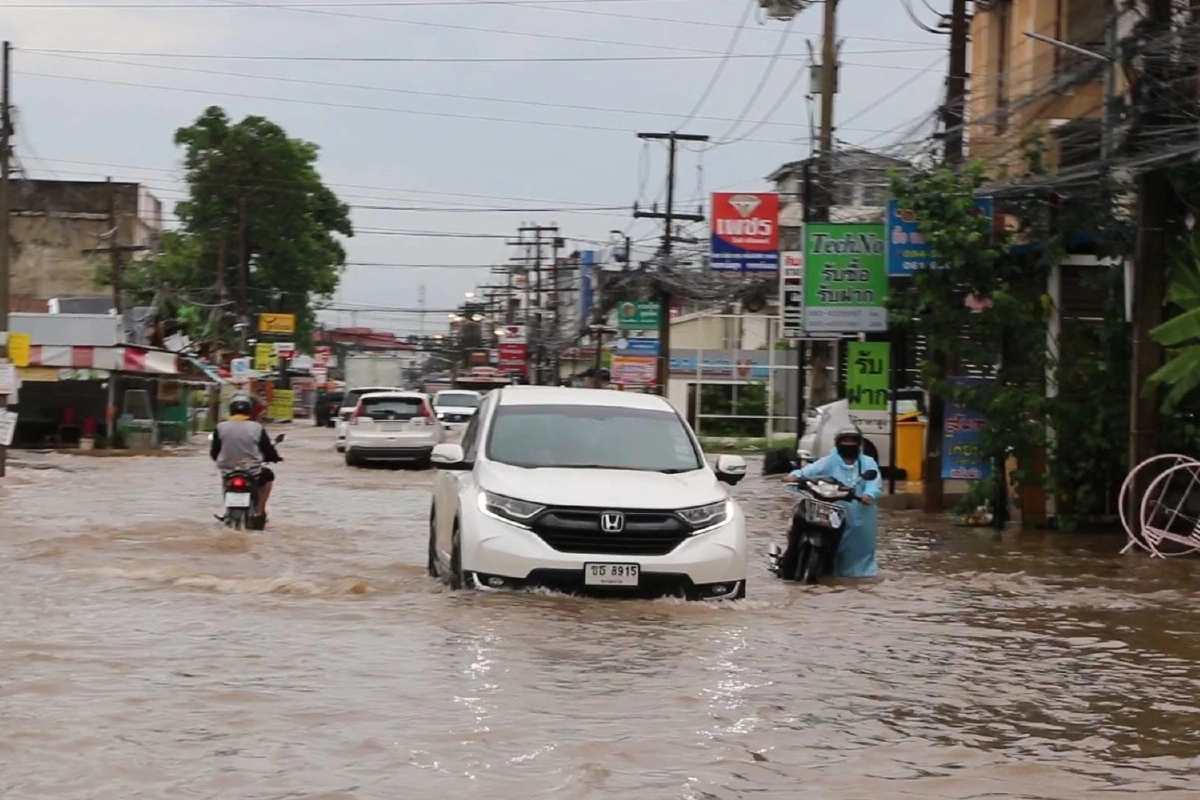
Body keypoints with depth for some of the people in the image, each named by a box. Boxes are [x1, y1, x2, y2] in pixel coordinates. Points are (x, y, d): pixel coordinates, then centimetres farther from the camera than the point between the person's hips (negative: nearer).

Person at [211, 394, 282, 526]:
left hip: (227, 473, 2)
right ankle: (259, 512, 26)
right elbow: (268, 450, -1)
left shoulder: (220, 428, -6)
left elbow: (214, 453, 3)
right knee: (268, 475, 31)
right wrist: (275, 458, 23)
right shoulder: (257, 428, -9)